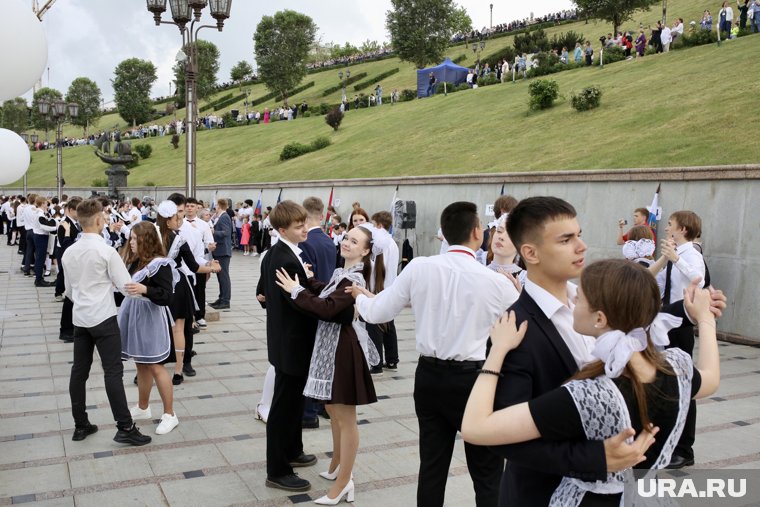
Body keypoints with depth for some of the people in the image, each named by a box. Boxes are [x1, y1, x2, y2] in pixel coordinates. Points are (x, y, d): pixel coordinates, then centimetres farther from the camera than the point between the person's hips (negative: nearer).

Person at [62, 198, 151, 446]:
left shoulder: (69, 252, 7)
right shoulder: (106, 251, -14)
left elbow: (69, 290, 17)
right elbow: (126, 286, -13)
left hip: (80, 317, 7)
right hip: (103, 318, -7)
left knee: (79, 370, 11)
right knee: (113, 371, -5)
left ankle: (80, 425, 20)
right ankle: (125, 428, -3)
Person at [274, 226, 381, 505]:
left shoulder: (354, 279, -20)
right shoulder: (342, 273, 10)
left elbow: (327, 308, -28)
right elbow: (326, 294, 20)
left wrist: (296, 291, -20)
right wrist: (308, 279, 9)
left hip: (342, 349, -10)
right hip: (330, 346, 10)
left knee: (345, 418, 1)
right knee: (333, 411, 22)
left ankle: (344, 483, 13)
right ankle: (338, 466, 40)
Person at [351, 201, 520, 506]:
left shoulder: (418, 268, -6)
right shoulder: (496, 282, -11)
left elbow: (377, 314, 0)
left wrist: (360, 296, 22)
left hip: (429, 376, 4)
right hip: (473, 380, -3)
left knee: (432, 467, 15)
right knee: (487, 473, 10)